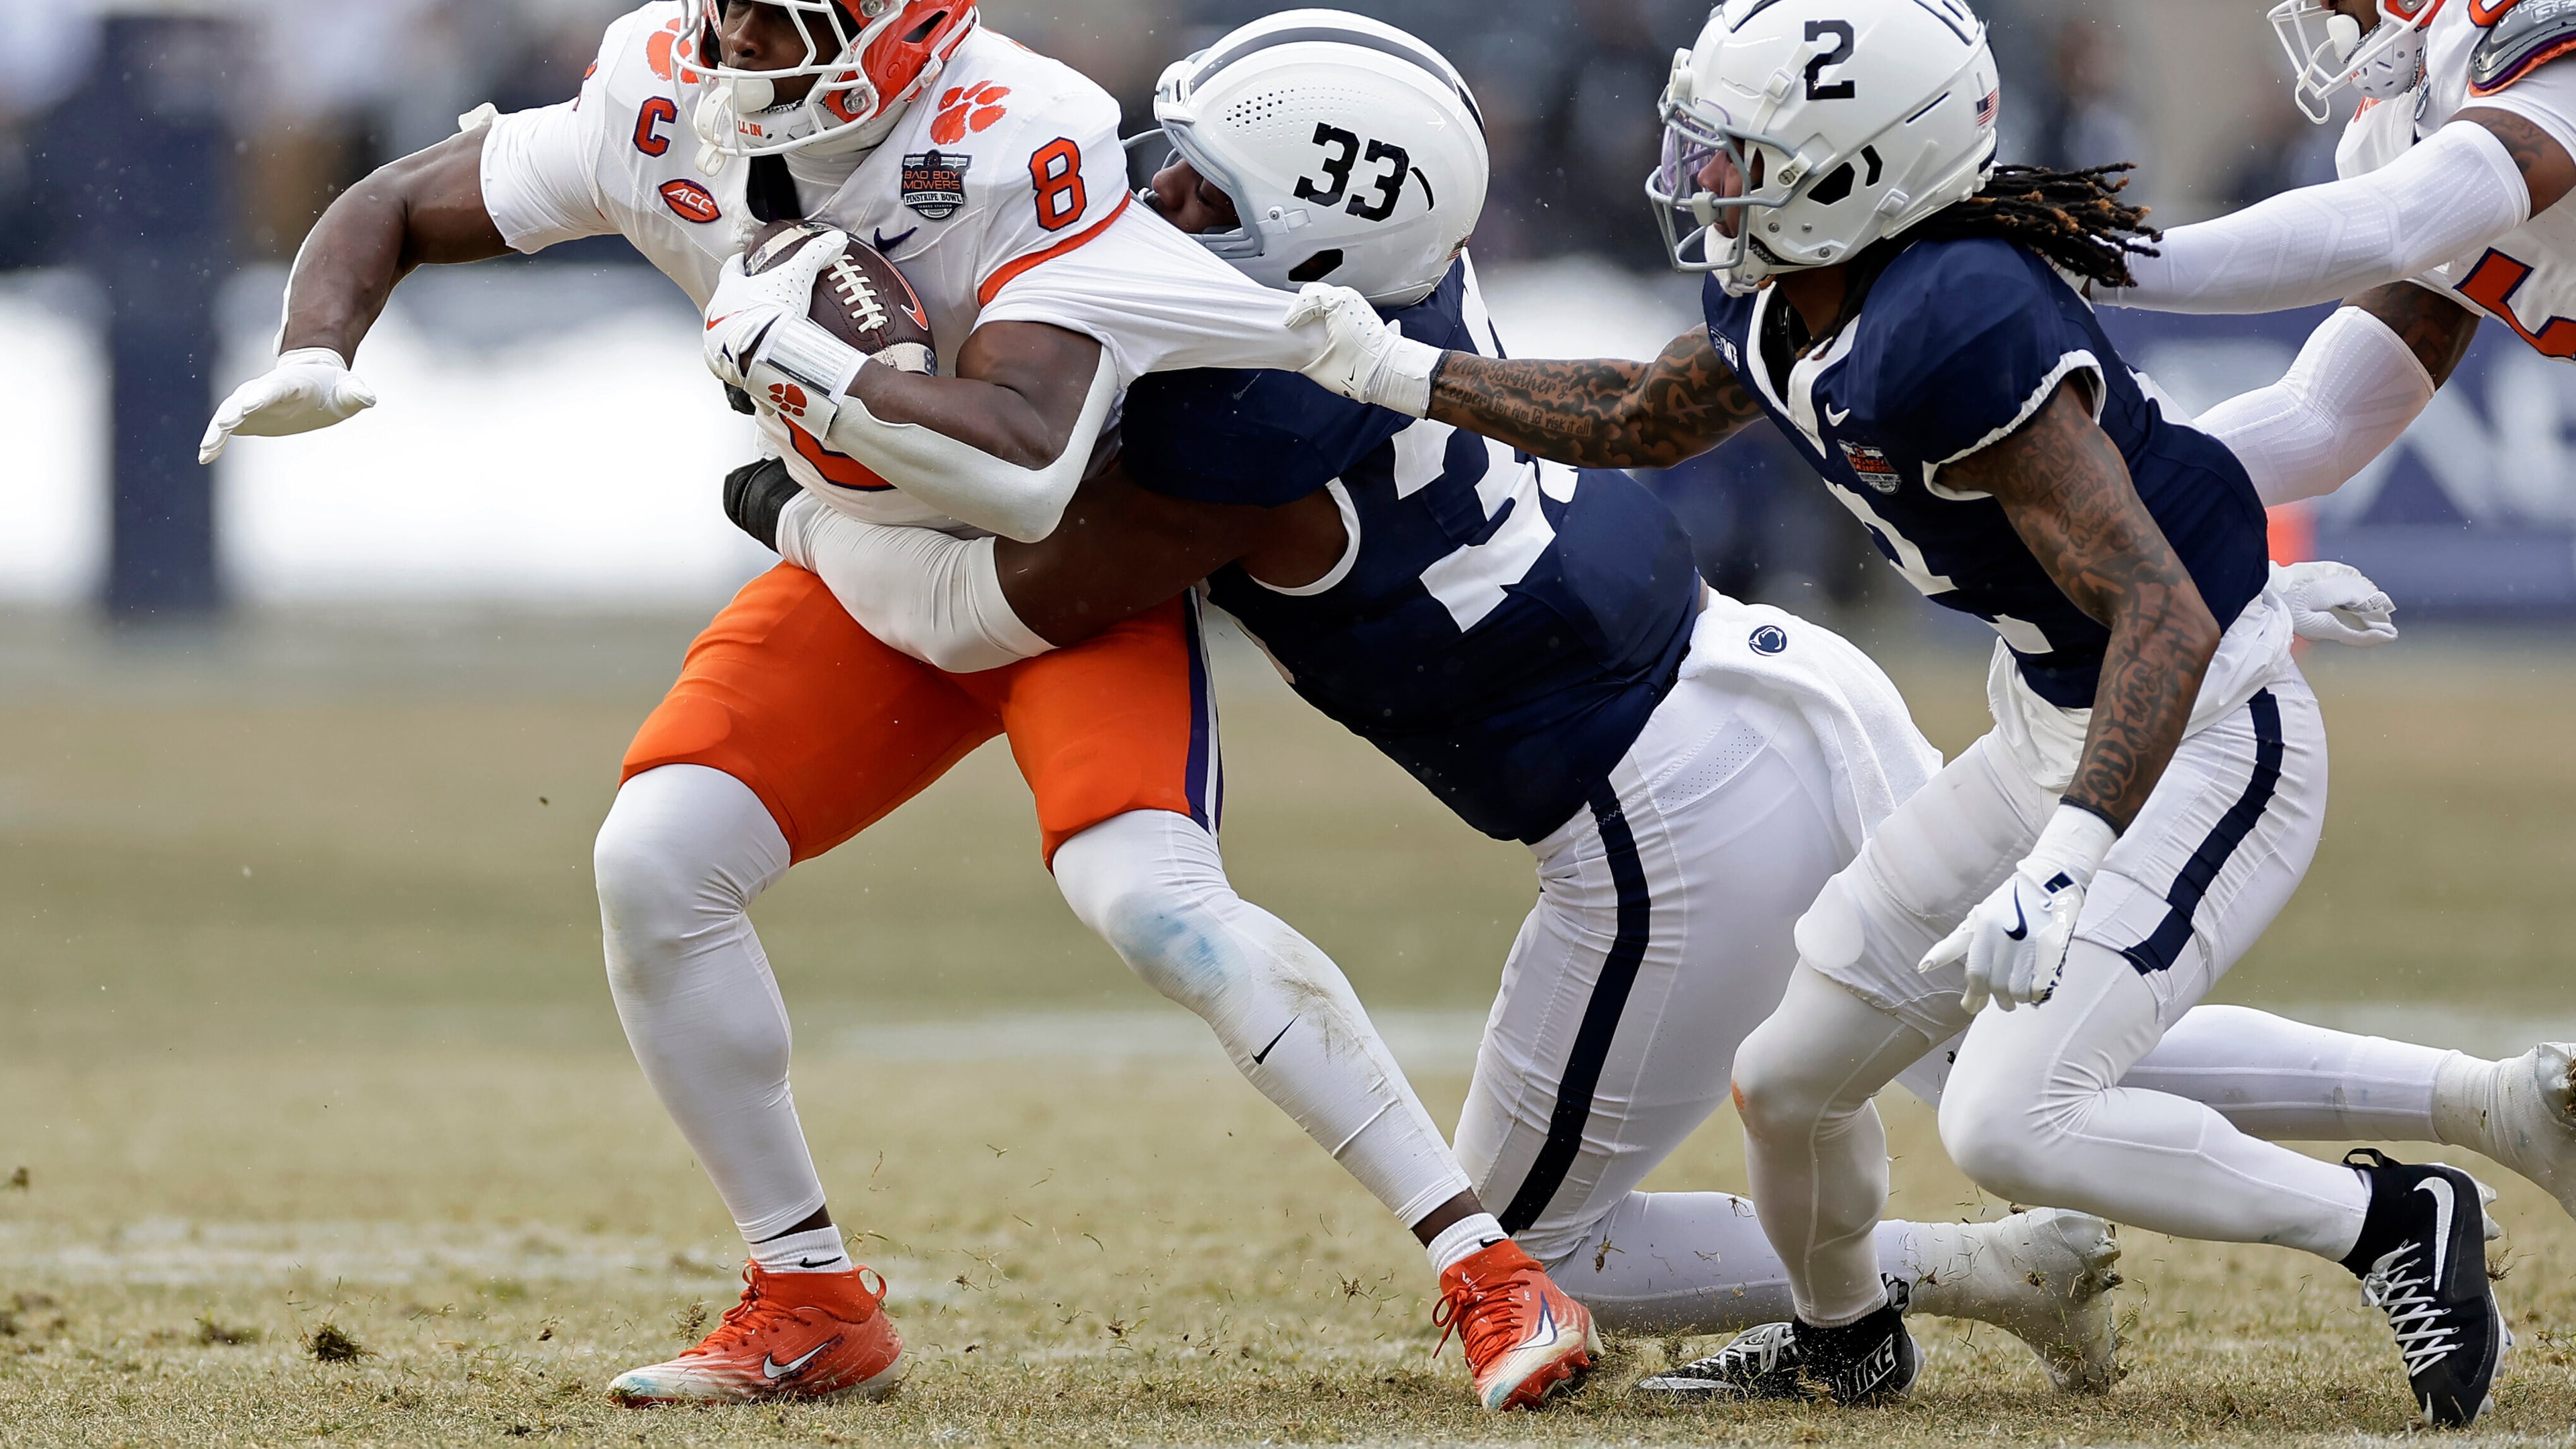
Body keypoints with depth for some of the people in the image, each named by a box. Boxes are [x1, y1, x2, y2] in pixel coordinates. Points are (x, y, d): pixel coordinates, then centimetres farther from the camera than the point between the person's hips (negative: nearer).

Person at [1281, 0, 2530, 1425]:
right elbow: (1647, 419, 20)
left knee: (2013, 1122, -22)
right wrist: (1399, 373, 14)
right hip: (2050, 734, 9)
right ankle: (1843, 1337, 44)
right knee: (1787, 1081, 14)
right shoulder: (1781, 307, -4)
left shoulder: (1956, 333, -32)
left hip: (2198, 745, -9)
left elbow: (2164, 618, -35)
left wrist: (2065, 865, -45)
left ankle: (2390, 1222, -5)